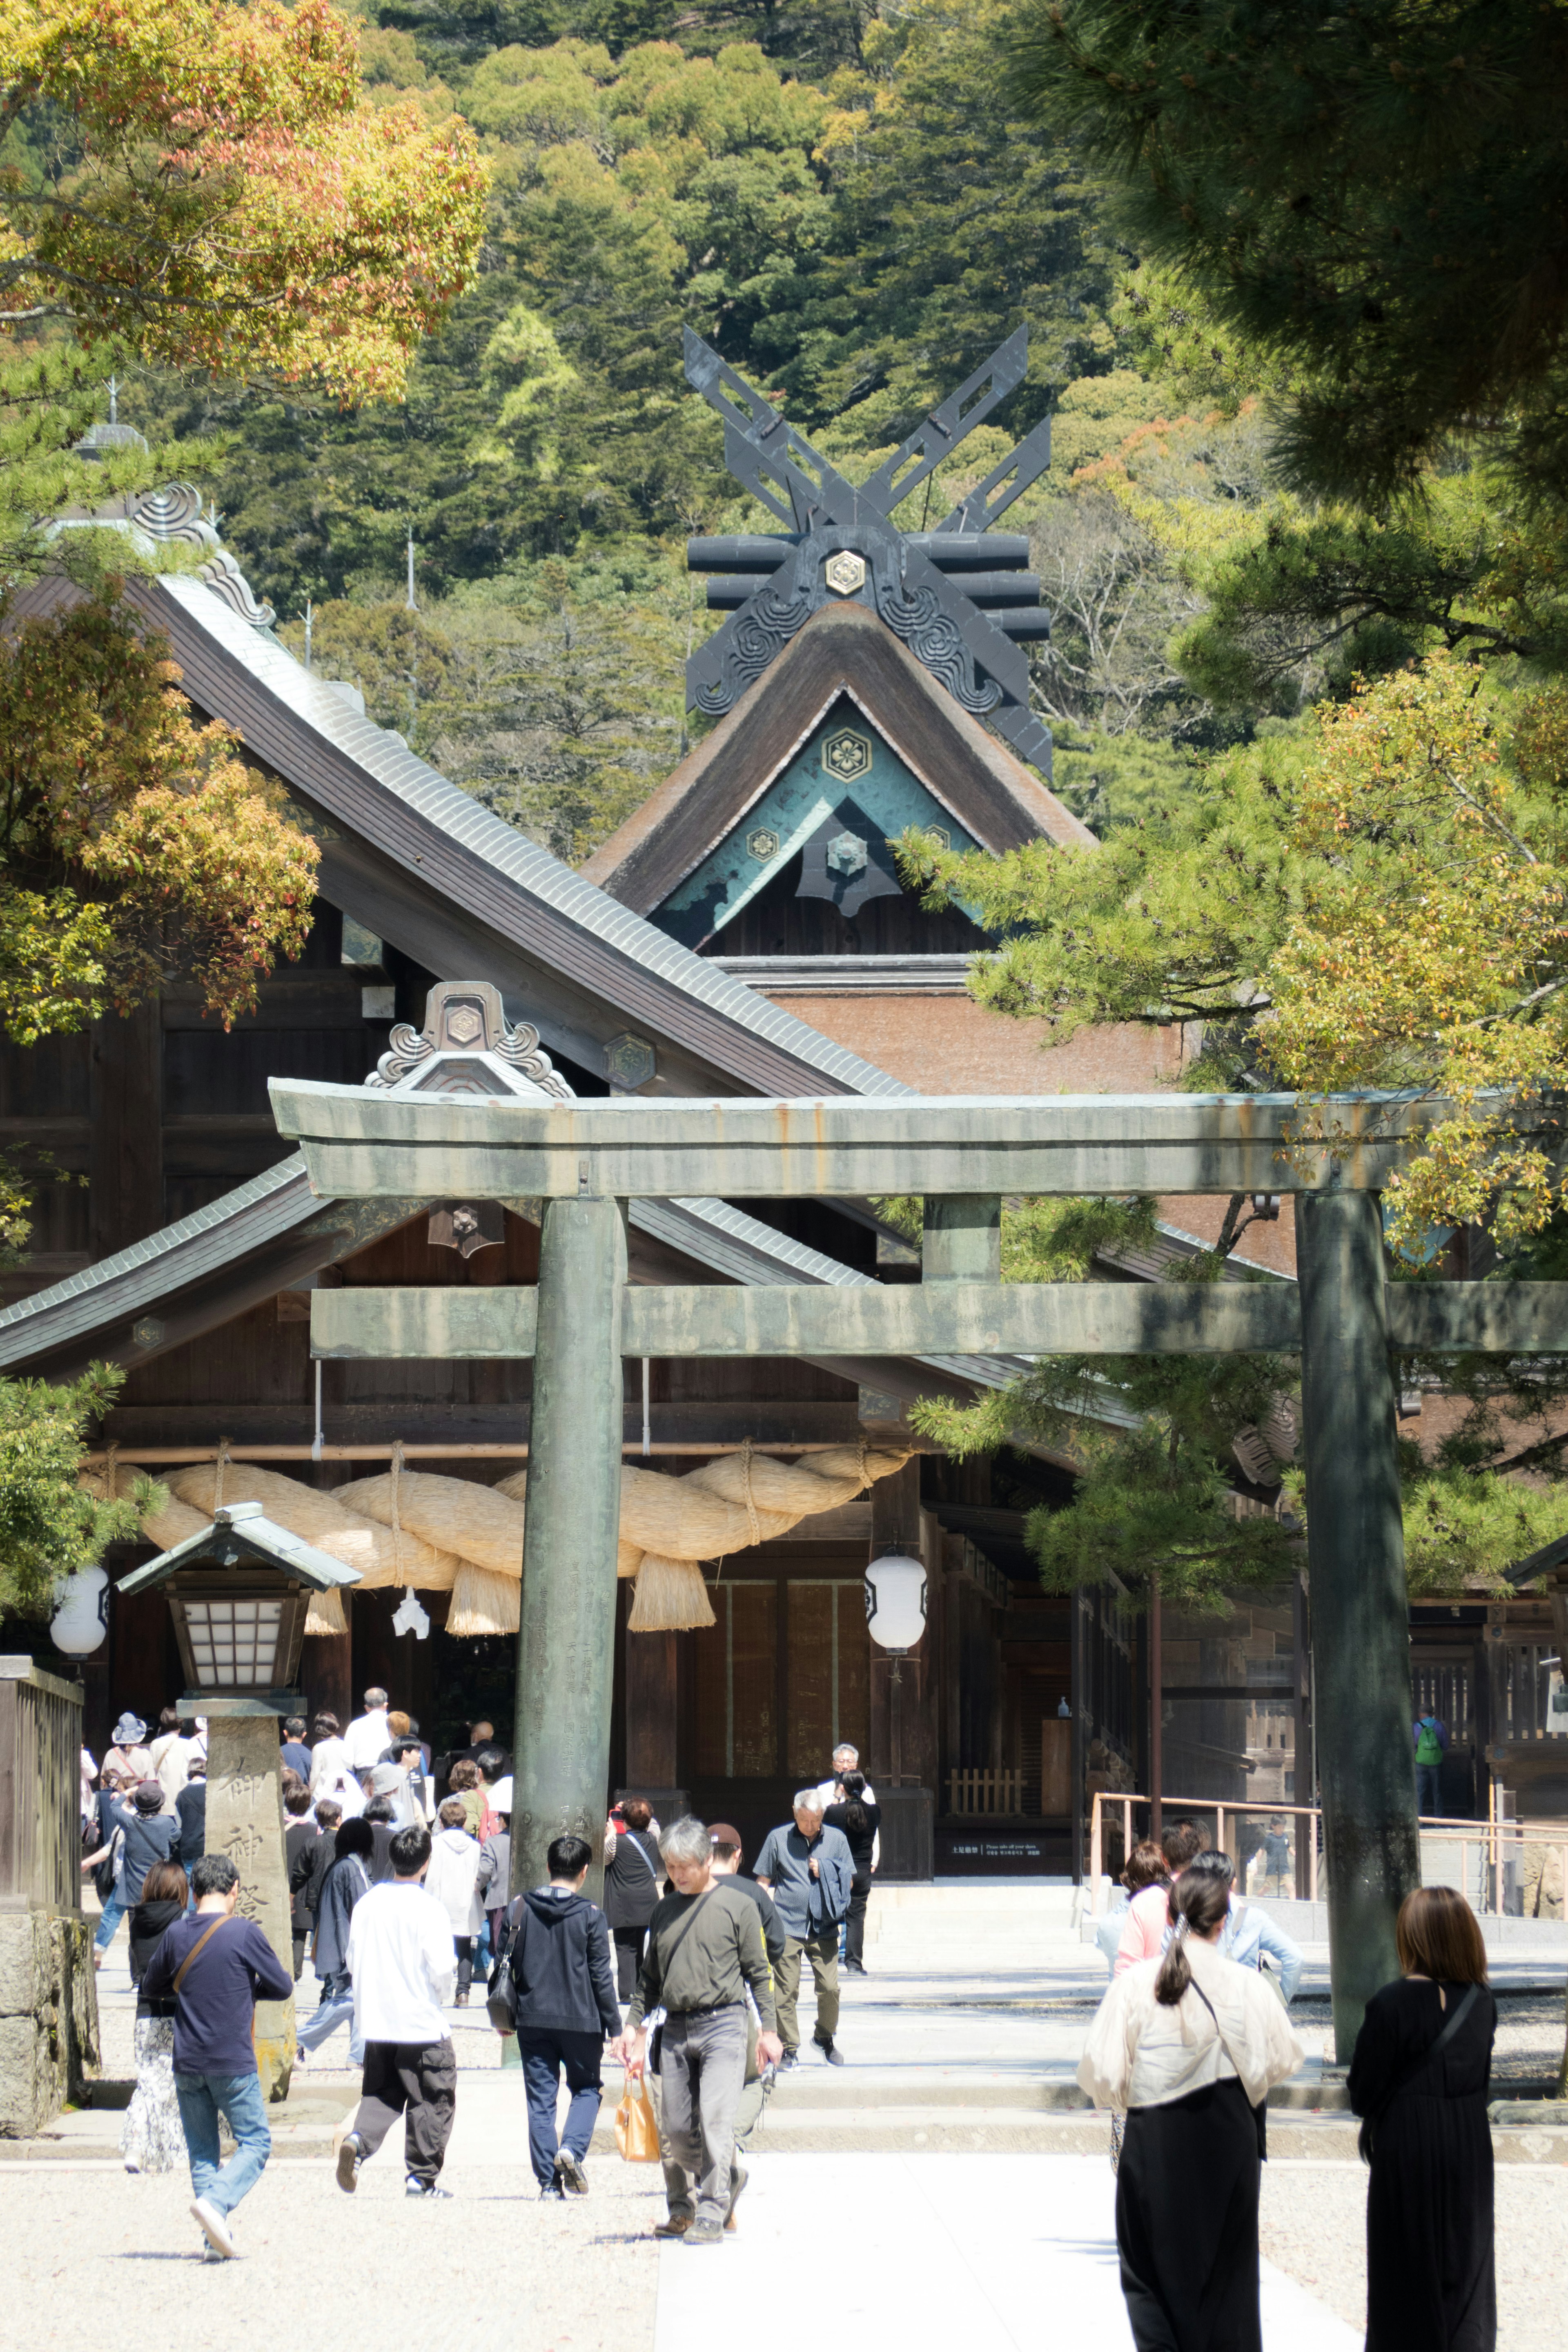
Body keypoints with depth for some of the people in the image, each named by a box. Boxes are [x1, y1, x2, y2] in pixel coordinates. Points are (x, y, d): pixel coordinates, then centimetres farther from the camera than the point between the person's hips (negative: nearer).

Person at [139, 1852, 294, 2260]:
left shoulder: (176, 1934, 3)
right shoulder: (244, 1933, -10)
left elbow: (152, 1987, 16)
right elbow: (283, 1987, -1)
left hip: (187, 2063, 4)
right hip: (233, 2063, -4)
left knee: (202, 2152, 11)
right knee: (255, 2142, 4)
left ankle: (216, 2235, 6)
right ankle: (215, 2203, -18)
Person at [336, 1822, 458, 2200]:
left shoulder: (366, 1904, 2)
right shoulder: (428, 1909, -14)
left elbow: (353, 1962, 9)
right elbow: (441, 1970, -16)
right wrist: (439, 1998, 5)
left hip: (375, 2024, 5)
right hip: (423, 2025, -5)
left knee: (380, 2094, 16)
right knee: (431, 2101, 8)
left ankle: (359, 2140, -12)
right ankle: (422, 2178, 11)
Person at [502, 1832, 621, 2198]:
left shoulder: (520, 1909, 2)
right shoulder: (590, 1915, -7)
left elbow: (507, 1965, 6)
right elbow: (601, 1976, -5)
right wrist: (614, 2026, 3)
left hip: (532, 2019, 2)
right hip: (580, 2020, -2)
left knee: (541, 2099, 8)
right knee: (587, 2089, 16)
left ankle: (548, 2181, 4)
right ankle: (572, 2148, -9)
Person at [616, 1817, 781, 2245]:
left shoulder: (737, 1905, 1)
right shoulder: (665, 1911, 14)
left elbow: (758, 1972, 1)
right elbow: (650, 1976, 21)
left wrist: (768, 2029, -4)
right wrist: (634, 2025, 11)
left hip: (723, 2022, -5)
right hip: (675, 2028, 5)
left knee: (715, 2121, -12)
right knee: (675, 2128, 4)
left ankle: (711, 2215, -10)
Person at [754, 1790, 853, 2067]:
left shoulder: (837, 1839, 8)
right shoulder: (778, 1839, 4)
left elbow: (848, 1881, 15)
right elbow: (764, 1883, 8)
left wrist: (824, 1874, -4)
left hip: (824, 1928, 1)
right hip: (787, 1929, -1)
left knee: (829, 1987, -2)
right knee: (786, 1990, -2)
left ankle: (825, 2038, 21)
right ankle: (789, 2047, 8)